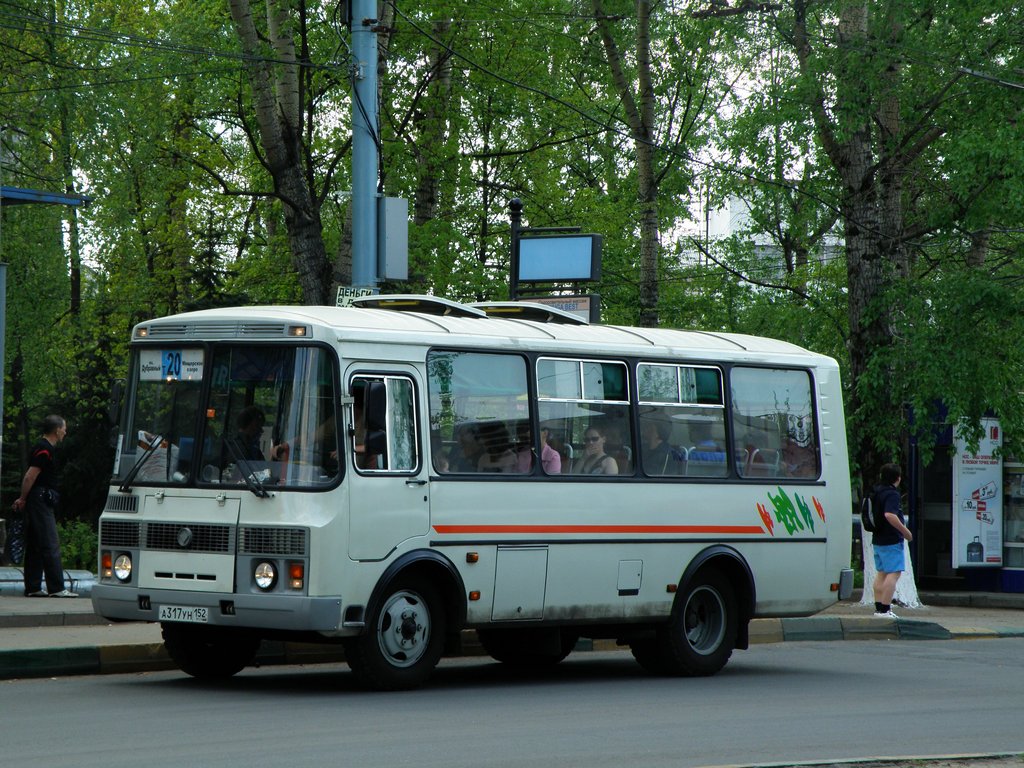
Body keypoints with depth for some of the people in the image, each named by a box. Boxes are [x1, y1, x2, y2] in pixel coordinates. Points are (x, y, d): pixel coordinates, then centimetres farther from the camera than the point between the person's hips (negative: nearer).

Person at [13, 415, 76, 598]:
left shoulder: (42, 448, 18)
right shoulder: (45, 450, -14)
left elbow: (30, 477, 22)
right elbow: (30, 477, -18)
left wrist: (23, 500, 21)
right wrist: (23, 499, -9)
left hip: (38, 501, 10)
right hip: (41, 500, -10)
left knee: (34, 548, 10)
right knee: (51, 546, -11)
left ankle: (33, 588, 11)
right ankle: (56, 588, -12)